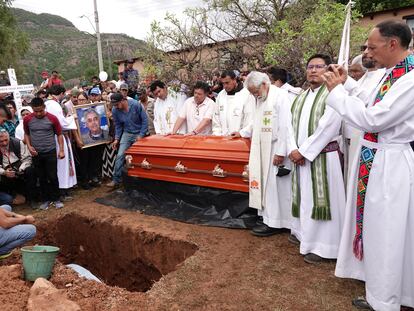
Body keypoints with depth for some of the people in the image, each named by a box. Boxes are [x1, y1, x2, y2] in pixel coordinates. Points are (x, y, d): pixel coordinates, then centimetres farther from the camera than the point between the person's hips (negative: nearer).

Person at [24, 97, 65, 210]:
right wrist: (29, 146, -4)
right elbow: (26, 134, 12)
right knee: (42, 178, 10)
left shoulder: (52, 118, -9)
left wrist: (61, 150, -6)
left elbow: (59, 134, -1)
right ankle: (46, 199, 23)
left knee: (53, 177, 1)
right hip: (36, 153, 2)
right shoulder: (27, 119, -3)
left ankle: (56, 199, 16)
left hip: (51, 152, -2)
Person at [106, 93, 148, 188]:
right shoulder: (115, 110, -8)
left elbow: (144, 120, -12)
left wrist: (141, 135, -15)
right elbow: (118, 125, 5)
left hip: (139, 134, -3)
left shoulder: (136, 105, -19)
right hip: (127, 134, 3)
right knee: (120, 156, -6)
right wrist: (116, 139, -2)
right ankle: (116, 180, 3)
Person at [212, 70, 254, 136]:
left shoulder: (246, 95, -6)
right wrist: (217, 134, 5)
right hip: (223, 138, 4)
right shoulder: (220, 95, 10)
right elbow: (216, 117, 13)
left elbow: (249, 121, -7)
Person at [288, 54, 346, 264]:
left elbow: (327, 128, -16)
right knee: (304, 196, 14)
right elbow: (292, 124, 9)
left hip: (323, 156, -6)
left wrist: (303, 151, -15)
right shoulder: (301, 97, 15)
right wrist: (293, 149, -6)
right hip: (301, 156, 7)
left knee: (320, 198, -3)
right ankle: (303, 232, 30)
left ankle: (321, 245, 7)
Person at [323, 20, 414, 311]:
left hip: (390, 165, -9)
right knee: (376, 229, 19)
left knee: (385, 233, 5)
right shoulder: (390, 74, 10)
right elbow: (371, 110, 14)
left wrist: (337, 91, -14)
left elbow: (373, 120, -23)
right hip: (374, 160, 9)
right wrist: (345, 85, 7)